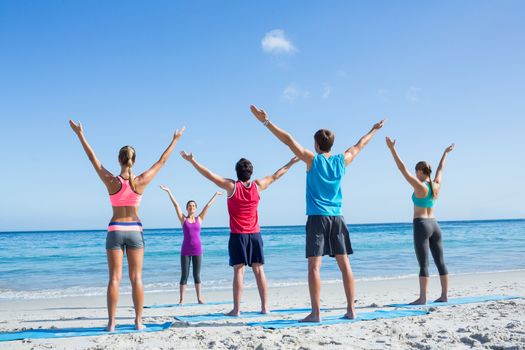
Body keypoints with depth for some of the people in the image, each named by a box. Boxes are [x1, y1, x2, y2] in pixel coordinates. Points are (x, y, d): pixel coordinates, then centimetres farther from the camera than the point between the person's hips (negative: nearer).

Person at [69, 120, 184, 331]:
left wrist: (80, 134, 7)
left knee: (115, 278, 3)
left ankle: (112, 322, 3)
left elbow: (93, 158, -2)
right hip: (135, 231, 0)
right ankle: (138, 321, 5)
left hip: (115, 231, 0)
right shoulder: (141, 182, -9)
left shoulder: (111, 181, -10)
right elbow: (161, 161, 1)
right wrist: (175, 140, 12)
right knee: (136, 278, 4)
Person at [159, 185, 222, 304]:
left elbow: (208, 205, 10)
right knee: (184, 275, 0)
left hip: (197, 250, 2)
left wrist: (216, 194, 15)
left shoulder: (199, 219, 7)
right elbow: (176, 204, 0)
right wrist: (168, 191, -1)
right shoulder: (183, 219, 3)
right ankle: (181, 299, 5)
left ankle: (199, 298, 10)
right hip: (185, 250, -1)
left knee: (197, 275, 6)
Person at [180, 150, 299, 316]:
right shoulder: (258, 186, 2)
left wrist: (192, 160, -3)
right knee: (259, 270, 5)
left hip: (238, 235, -3)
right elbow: (275, 176, 16)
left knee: (239, 270, -4)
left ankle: (236, 309, -5)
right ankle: (265, 307, 7)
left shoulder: (232, 186, -7)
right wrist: (291, 163, 29)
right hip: (255, 234, 3)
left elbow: (209, 175, -7)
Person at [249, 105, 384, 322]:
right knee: (344, 263, 8)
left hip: (317, 218, -4)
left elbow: (289, 140, -7)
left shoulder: (313, 160, -5)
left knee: (314, 265, -5)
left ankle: (316, 312, -9)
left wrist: (266, 121, -7)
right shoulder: (342, 161, 6)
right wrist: (374, 130, 39)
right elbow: (358, 146, 23)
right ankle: (351, 309, 10)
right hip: (336, 218, 4)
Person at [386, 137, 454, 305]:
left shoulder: (420, 186, -12)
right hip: (434, 225, 7)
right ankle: (444, 295, 14)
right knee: (440, 262, 9)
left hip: (421, 226, -7)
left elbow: (402, 169, -16)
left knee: (424, 264, -9)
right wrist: (445, 153, 40)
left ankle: (422, 298, -10)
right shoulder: (436, 185, 6)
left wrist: (392, 149, -16)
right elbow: (440, 169, 24)